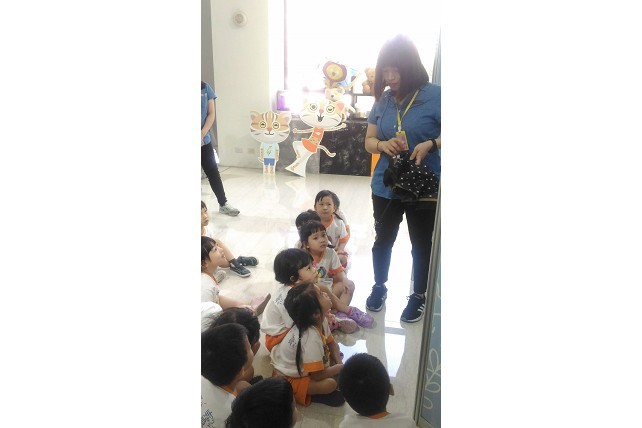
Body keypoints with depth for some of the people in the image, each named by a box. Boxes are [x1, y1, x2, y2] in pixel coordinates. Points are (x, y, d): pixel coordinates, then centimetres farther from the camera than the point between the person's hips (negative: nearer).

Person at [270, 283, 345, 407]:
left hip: (300, 366, 9)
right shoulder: (311, 339, -36)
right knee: (329, 384, -26)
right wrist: (340, 368, -13)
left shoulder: (321, 320, -12)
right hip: (288, 379, -9)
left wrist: (339, 362, -9)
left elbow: (331, 343, 7)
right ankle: (305, 394, -1)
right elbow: (318, 375, -28)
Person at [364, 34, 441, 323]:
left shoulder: (435, 96, -12)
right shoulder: (383, 100, 3)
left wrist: (431, 144, -27)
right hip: (386, 186, 4)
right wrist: (383, 144, -14)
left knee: (422, 245, 12)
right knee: (383, 240, 18)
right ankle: (379, 286, 41)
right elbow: (369, 141, 8)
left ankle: (419, 296, 34)